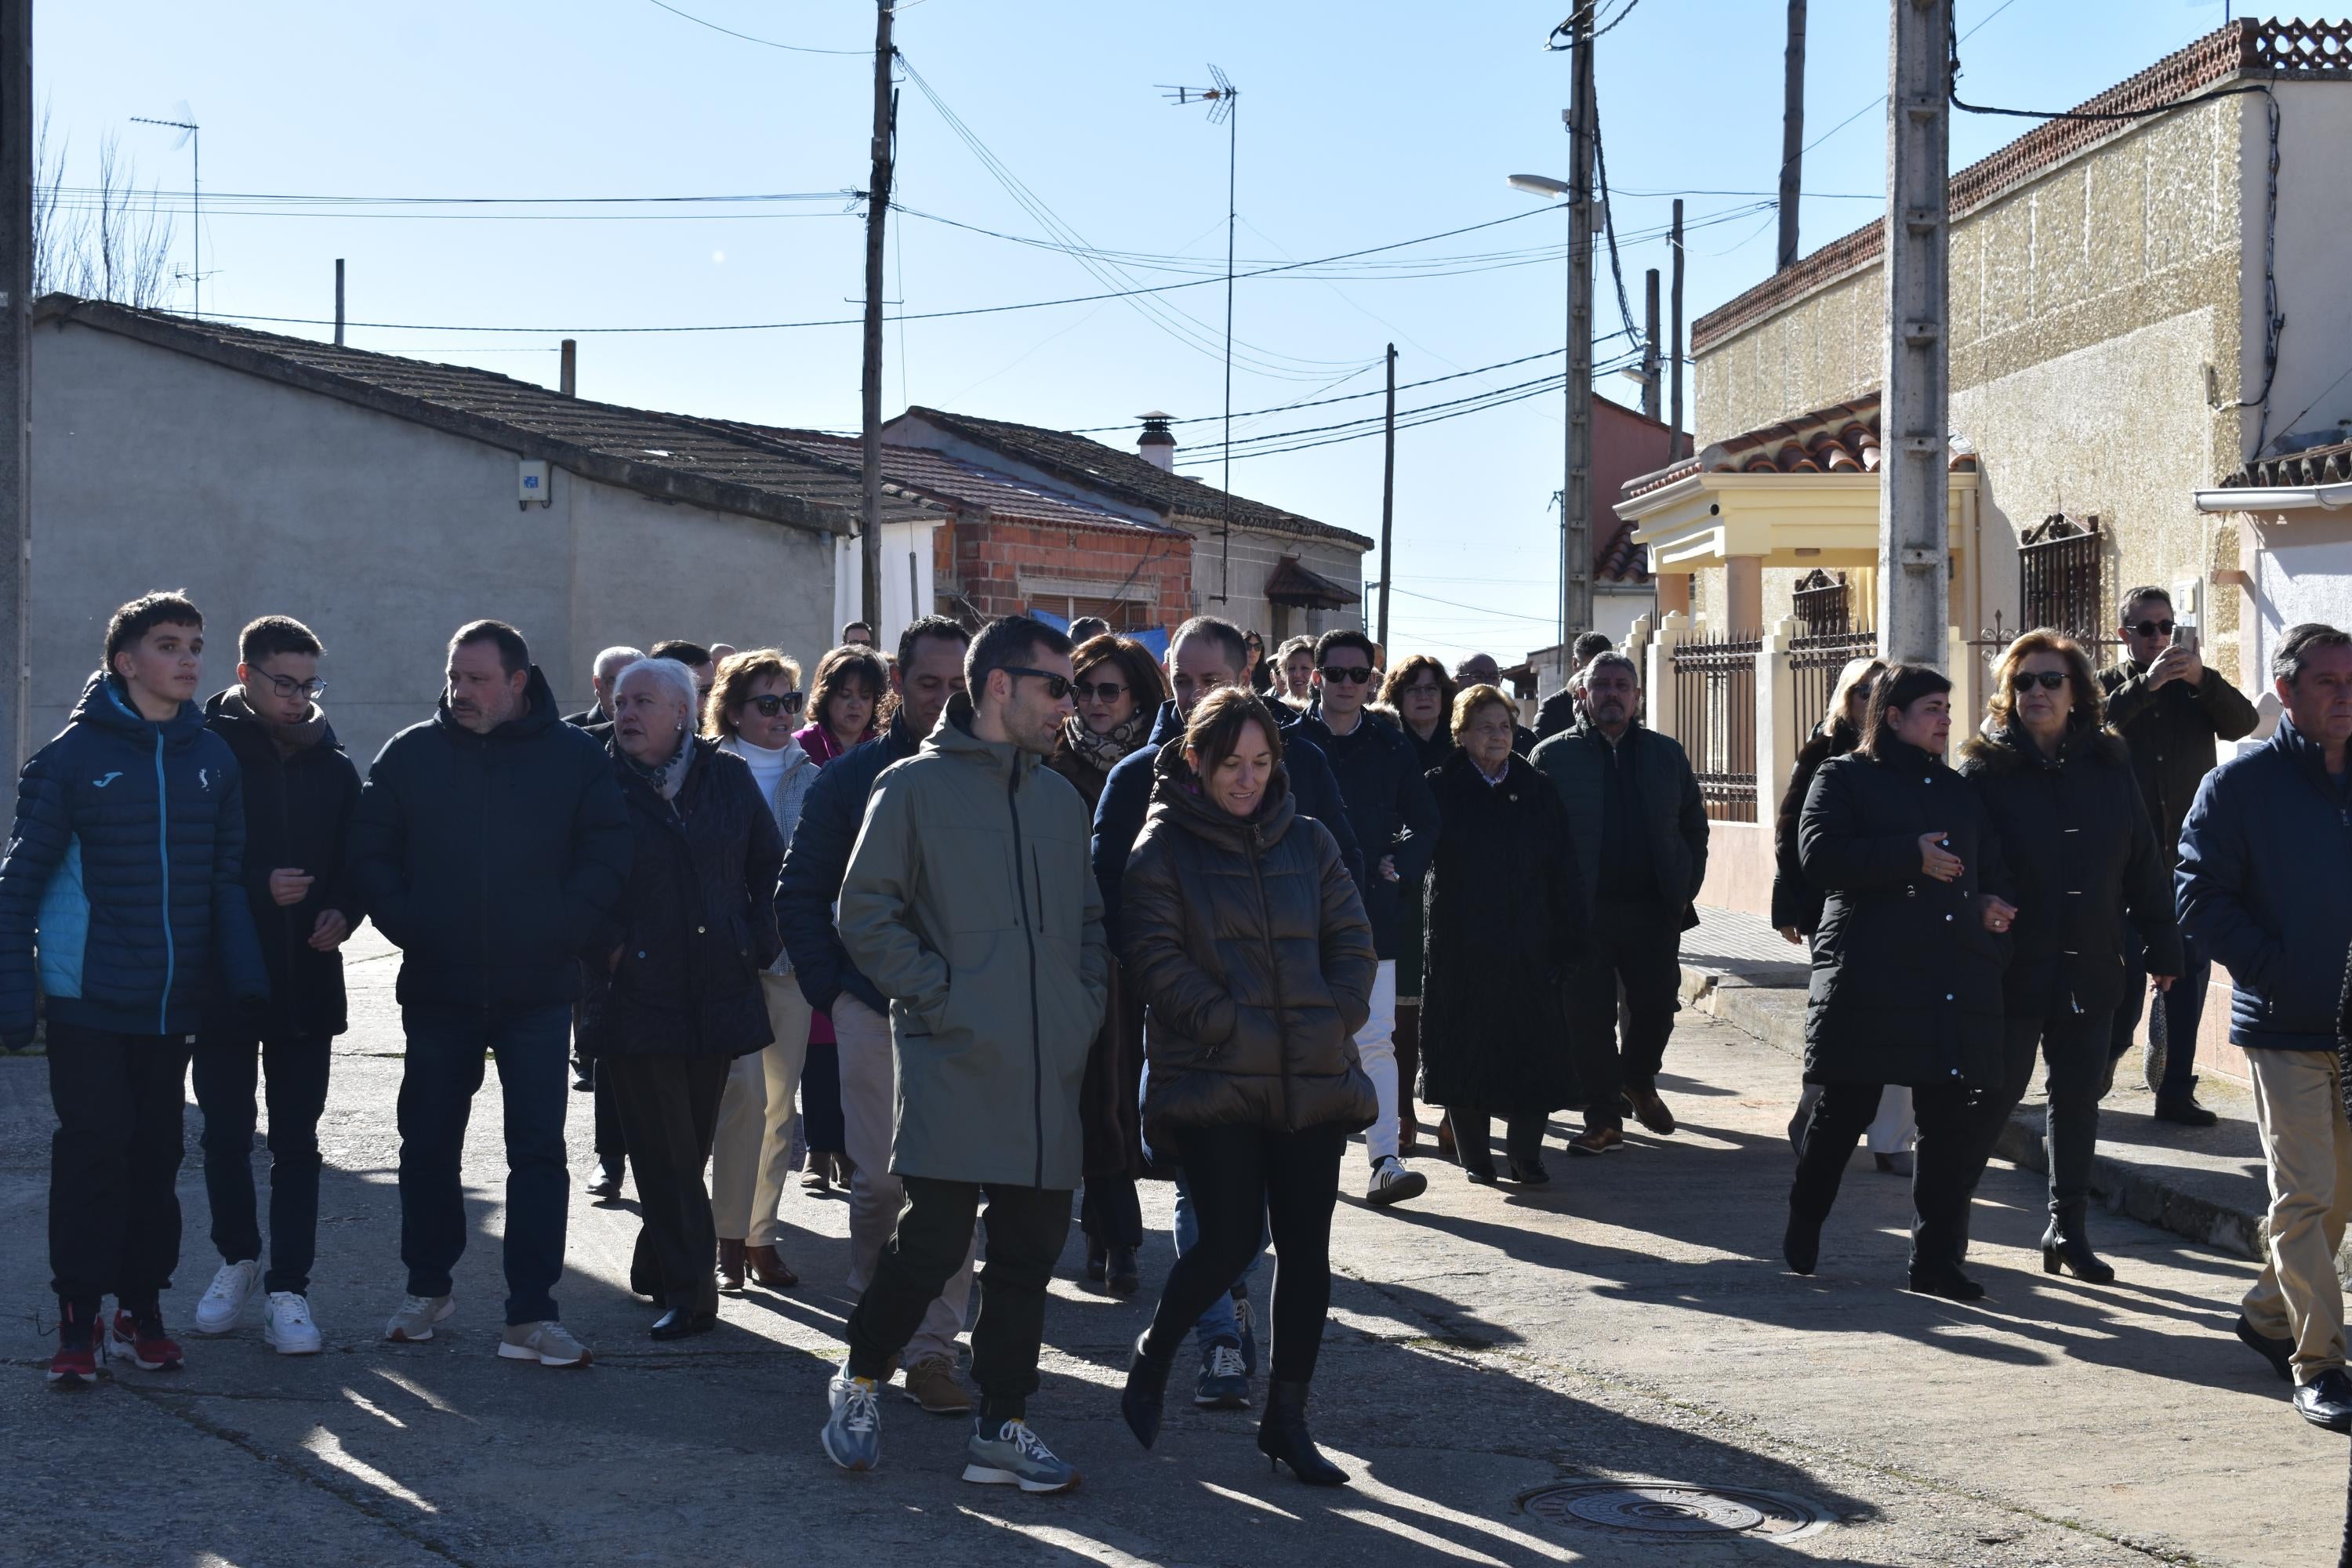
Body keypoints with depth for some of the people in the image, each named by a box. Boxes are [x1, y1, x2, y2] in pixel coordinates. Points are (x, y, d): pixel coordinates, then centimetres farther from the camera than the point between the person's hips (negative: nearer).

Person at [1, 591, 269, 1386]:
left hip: (173, 1002, 4)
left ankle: (141, 1306, 20)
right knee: (92, 1149, -4)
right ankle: (79, 1317, 5)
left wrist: (246, 977, 0)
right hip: (87, 996, -4)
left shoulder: (213, 759, 7)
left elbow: (228, 876, 10)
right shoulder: (73, 754, -6)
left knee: (157, 1151, 10)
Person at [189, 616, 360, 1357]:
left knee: (296, 1141, 2)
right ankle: (239, 1260, 28)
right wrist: (258, 887, -20)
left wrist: (342, 911, -8)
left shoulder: (334, 767, 6)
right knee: (225, 1132, 9)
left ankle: (287, 1288, 5)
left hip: (307, 983, 2)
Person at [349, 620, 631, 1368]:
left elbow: (607, 856, -1)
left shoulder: (575, 756, 0)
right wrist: (407, 926, -6)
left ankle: (531, 1314, 2)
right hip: (436, 990, 2)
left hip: (538, 992, -2)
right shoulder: (411, 753, 4)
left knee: (538, 1151, -2)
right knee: (428, 1146, 11)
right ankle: (428, 1286, 29)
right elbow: (370, 851, 5)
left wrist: (560, 934, -9)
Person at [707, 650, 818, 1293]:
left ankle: (761, 1234, 14)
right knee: (745, 1087, -13)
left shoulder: (810, 779, 11)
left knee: (779, 1098, 5)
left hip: (793, 952, 4)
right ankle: (730, 1236, -3)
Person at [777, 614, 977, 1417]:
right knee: (881, 1179, -1)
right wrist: (827, 992, 1)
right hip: (876, 1010, -1)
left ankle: (930, 1349, 6)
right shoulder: (851, 779, 4)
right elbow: (800, 893, 8)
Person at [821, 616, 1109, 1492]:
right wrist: (938, 995, -10)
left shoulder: (1059, 798, 17)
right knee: (935, 1241, -9)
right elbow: (866, 912, -2)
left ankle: (1001, 1428, 16)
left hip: (1050, 1070, 6)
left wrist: (1086, 1003, 8)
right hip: (955, 1062, -6)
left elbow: (1089, 919, 24)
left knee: (1029, 1254, 6)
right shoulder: (917, 786, -1)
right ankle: (860, 1381, 15)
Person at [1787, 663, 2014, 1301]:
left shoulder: (1960, 791, 20)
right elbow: (1820, 855, -12)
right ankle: (1803, 1225, 26)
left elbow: (1992, 870, 28)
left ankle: (1938, 1259, 8)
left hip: (1956, 983, 5)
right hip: (1868, 978, -5)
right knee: (1845, 1110, 2)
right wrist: (1911, 856, -15)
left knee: (1948, 1123, 2)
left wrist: (1993, 904, 5)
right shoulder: (1843, 778, 3)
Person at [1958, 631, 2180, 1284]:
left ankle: (2068, 1228, 21)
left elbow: (2143, 866, 9)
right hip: (2010, 972, -4)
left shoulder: (2109, 768, 6)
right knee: (1992, 1096, -1)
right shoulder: (1985, 770, -5)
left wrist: (2162, 948, 8)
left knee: (2078, 1097, 10)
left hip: (2089, 970, 4)